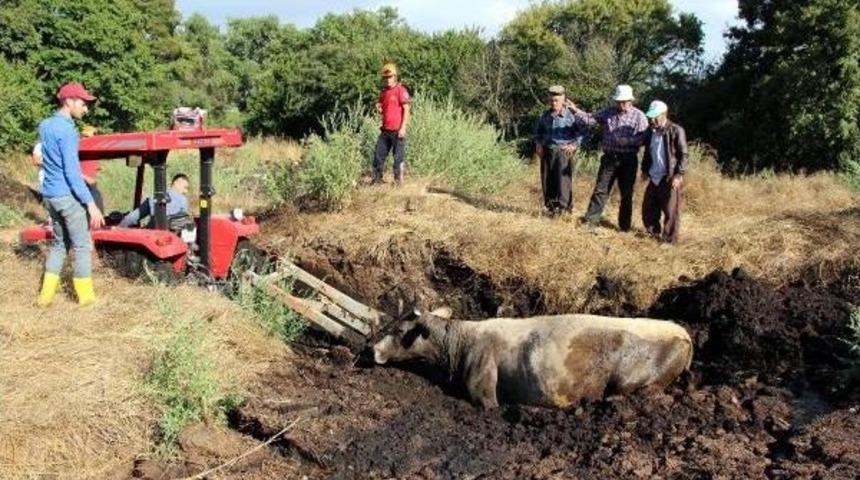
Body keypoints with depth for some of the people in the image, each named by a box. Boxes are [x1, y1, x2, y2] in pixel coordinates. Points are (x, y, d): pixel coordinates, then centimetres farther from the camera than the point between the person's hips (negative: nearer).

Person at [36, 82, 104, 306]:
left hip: (49, 195, 8)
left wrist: (81, 177, 33)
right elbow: (71, 172, -22)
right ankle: (85, 296, 9)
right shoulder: (66, 130, -17)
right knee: (82, 245, 3)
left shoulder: (44, 125, 10)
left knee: (59, 243, 17)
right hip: (68, 196, -8)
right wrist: (91, 203, -22)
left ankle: (46, 295, 16)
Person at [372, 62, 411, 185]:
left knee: (398, 157, -2)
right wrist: (378, 108, 1)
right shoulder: (383, 92, 16)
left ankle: (399, 181, 5)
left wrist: (403, 128, -16)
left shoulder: (401, 90, -6)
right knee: (378, 155, 6)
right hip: (385, 130, 7)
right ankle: (377, 180, 14)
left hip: (397, 130, -7)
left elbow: (406, 110, -10)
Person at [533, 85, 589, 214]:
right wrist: (538, 143, 10)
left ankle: (564, 206, -3)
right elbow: (538, 131, 25)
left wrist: (575, 144, -9)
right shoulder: (545, 116, 10)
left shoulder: (571, 115, -6)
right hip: (547, 152, 5)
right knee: (547, 180, 8)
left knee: (563, 180, -9)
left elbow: (583, 130, -3)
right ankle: (550, 206, 19)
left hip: (564, 152, -5)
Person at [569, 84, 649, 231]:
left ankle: (625, 226, 18)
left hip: (627, 160, -3)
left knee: (626, 194, 7)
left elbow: (643, 138, -11)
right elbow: (591, 119, 7)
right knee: (600, 190, 4)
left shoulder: (639, 116, -5)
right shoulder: (608, 112, 7)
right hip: (609, 158, 3)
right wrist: (576, 110, -4)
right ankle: (590, 220, 10)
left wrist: (626, 141, -24)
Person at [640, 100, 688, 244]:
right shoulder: (651, 131, 9)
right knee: (648, 208, 12)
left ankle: (669, 240, 9)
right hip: (654, 178, 7)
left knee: (671, 212, 0)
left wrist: (679, 175, -15)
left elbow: (683, 155, -11)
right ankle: (654, 233, 29)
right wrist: (645, 170, 16)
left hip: (670, 178, -7)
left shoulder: (676, 131, -11)